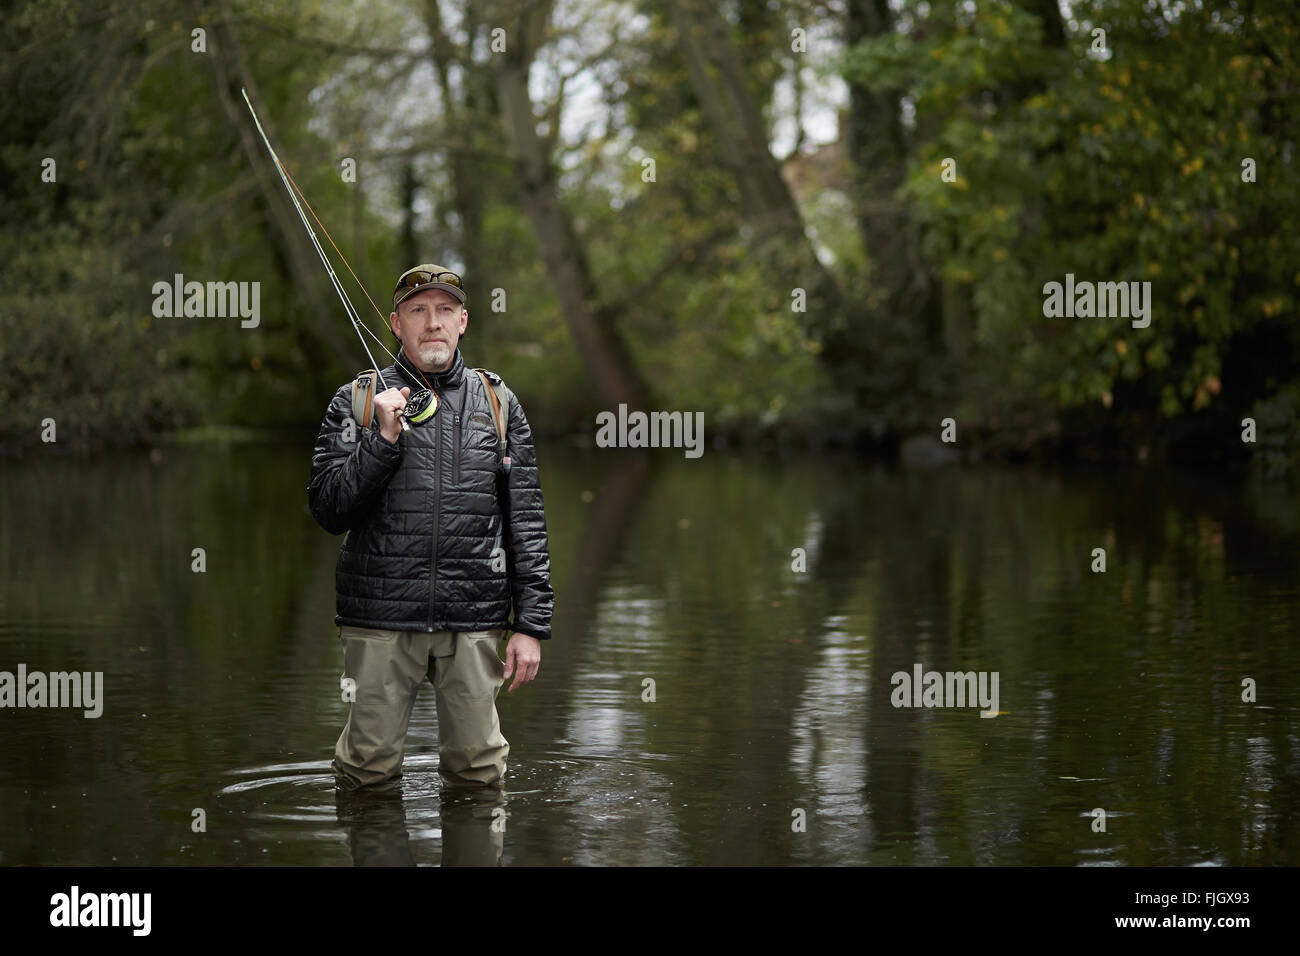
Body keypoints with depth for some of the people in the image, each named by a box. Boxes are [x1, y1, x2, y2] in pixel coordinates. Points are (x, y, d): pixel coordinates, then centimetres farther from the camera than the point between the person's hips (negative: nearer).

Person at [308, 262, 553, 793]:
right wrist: (383, 437, -13)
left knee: (478, 775, 3)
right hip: (379, 618, -1)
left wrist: (532, 624, 4)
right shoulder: (356, 403, 5)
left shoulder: (497, 403, 11)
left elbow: (526, 523, 10)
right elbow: (328, 510, -3)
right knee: (369, 774, 1)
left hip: (474, 621, 1)